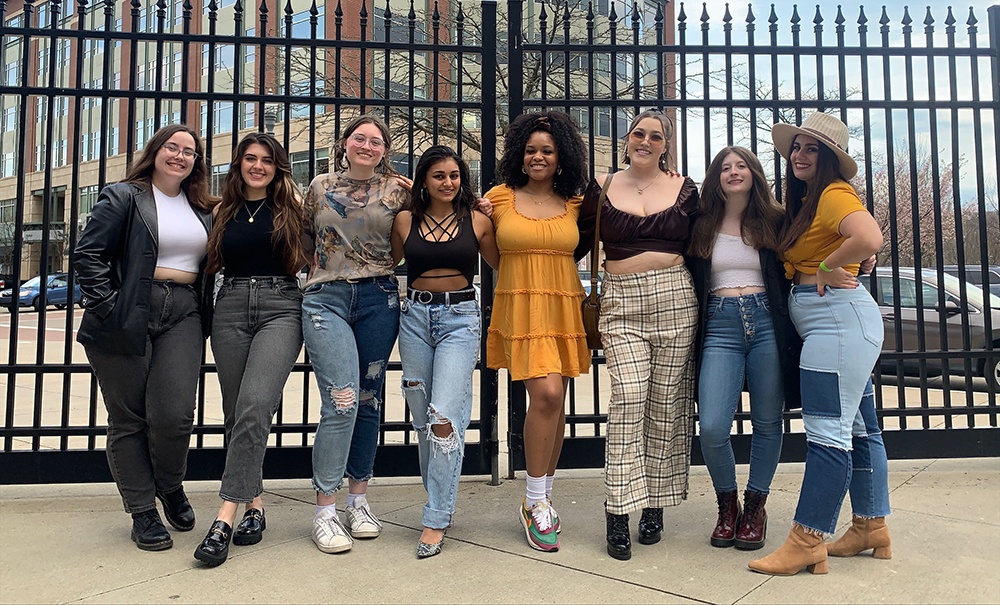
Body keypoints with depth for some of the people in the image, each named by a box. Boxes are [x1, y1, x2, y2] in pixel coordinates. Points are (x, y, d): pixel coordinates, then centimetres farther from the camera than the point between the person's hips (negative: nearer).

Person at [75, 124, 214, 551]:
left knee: (174, 413, -10)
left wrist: (205, 312, 9)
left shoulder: (203, 209, 17)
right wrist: (108, 305, -11)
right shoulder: (123, 197, 3)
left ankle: (171, 486, 19)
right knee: (128, 418, 4)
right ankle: (142, 512, 17)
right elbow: (88, 252, -4)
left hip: (183, 316, 3)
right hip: (127, 320, -2)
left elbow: (211, 264, 21)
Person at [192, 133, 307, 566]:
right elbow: (213, 264, 23)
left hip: (280, 307, -4)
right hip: (231, 308, 4)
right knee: (236, 413, 4)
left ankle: (226, 516, -18)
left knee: (254, 406, -19)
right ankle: (253, 505, 16)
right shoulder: (224, 210, 16)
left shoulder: (291, 206, 8)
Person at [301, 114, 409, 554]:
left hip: (379, 299, 1)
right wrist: (322, 267, 11)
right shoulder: (320, 186, 11)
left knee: (369, 401, 6)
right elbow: (304, 238, 22)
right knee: (342, 400, -13)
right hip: (327, 299, -1)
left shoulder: (397, 190, 9)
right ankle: (324, 510, -1)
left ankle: (359, 500, 20)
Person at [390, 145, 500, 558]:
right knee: (422, 419, 9)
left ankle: (436, 520, -3)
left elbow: (501, 264, 15)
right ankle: (442, 500, 27)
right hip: (414, 316, 3)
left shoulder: (477, 221, 4)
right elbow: (388, 263, 20)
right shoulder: (406, 220, 7)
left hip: (460, 318, -3)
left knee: (445, 417, -14)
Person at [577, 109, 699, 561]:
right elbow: (580, 242, 12)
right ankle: (618, 512, -6)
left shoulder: (684, 188, 11)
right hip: (620, 302, -1)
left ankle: (655, 505, 16)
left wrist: (703, 300, 8)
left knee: (666, 403, 3)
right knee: (628, 398, -12)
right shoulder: (602, 187, 9)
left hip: (674, 297, 1)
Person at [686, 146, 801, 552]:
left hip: (767, 323, 1)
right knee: (712, 427, -10)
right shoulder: (701, 227, 11)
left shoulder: (775, 222, 10)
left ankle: (755, 506, 25)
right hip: (720, 327, 0)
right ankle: (727, 504, 16)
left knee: (767, 423, 5)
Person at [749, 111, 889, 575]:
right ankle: (872, 527, 26)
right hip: (829, 323, 11)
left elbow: (869, 239, -29)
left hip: (838, 316, -11)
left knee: (827, 432, -8)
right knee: (857, 429, 15)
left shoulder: (835, 193, -11)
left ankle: (807, 542, -3)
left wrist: (827, 267, -17)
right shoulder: (803, 202, 19)